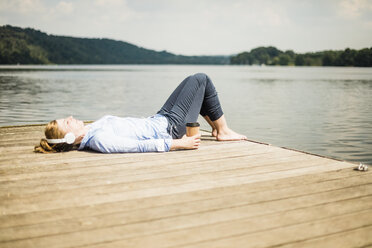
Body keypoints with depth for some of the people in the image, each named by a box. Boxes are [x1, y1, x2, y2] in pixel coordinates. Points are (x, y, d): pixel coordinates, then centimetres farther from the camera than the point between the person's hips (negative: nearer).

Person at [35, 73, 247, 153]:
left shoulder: (89, 131, -1)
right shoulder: (100, 140, -30)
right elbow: (141, 146, -32)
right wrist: (180, 143, -29)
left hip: (157, 121, 9)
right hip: (170, 128, -9)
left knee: (194, 81, 21)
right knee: (201, 79, 0)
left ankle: (217, 127, 29)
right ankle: (223, 131, 14)